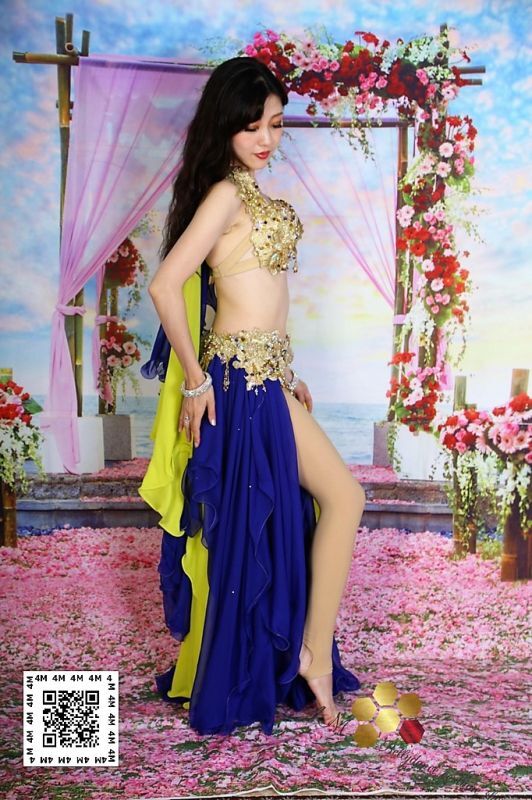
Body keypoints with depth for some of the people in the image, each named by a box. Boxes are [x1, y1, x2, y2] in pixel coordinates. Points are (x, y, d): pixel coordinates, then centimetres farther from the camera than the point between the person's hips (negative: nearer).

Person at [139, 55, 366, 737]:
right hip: (244, 380, -9)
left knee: (270, 521, 14)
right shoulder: (226, 193, -14)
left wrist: (285, 374, 19)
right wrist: (195, 381, -17)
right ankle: (314, 656, 7)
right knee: (343, 497, -4)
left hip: (261, 375, 9)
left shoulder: (248, 193, 15)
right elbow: (165, 285, -22)